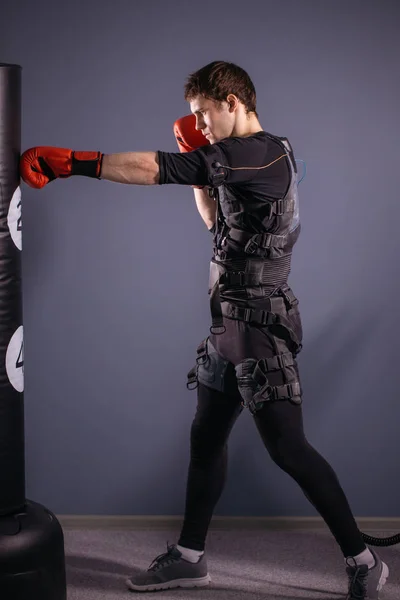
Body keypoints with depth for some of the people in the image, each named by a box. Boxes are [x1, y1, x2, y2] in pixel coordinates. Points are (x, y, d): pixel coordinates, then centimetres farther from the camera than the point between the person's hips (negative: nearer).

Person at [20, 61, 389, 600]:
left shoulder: (262, 152, -17)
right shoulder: (247, 159, 13)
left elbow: (159, 170, -23)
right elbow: (217, 221, 26)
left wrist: (71, 162, -21)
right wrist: (199, 162, 12)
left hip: (259, 324, -10)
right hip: (230, 323, 10)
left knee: (287, 447, -7)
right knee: (206, 436, 14)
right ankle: (189, 556, 26)